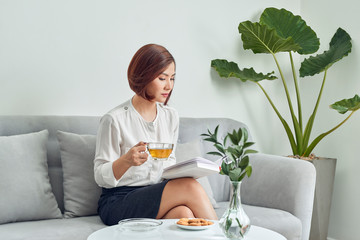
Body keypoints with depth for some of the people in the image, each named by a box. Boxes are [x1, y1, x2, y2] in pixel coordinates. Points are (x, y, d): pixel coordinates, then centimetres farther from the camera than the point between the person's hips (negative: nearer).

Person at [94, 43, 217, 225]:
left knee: (184, 214, -32)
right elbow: (101, 177, -8)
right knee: (190, 187, -27)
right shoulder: (114, 120, -9)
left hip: (158, 198, 5)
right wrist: (126, 161, -28)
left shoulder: (170, 116, 11)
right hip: (119, 203, -5)